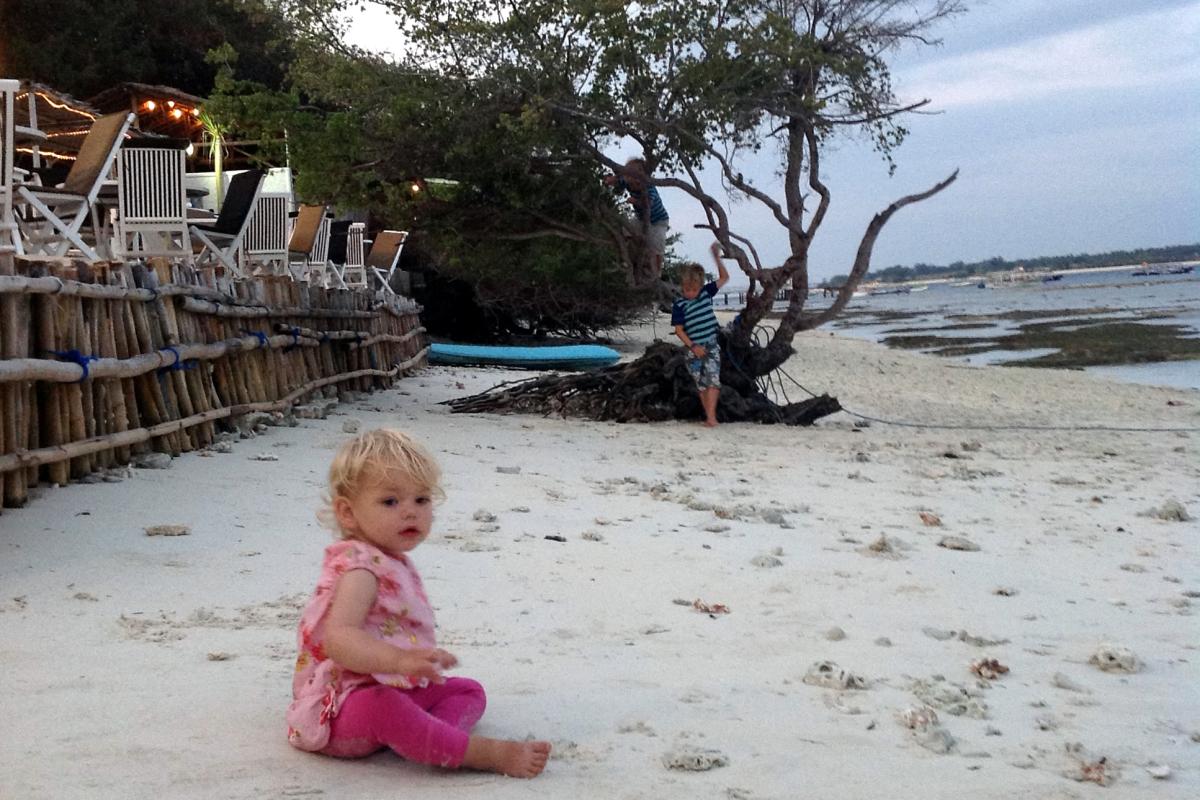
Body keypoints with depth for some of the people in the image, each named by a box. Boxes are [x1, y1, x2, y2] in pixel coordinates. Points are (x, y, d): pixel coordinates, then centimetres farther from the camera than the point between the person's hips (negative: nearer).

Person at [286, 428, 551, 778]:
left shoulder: (396, 563, 11)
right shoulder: (360, 568, -22)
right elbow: (338, 638, -39)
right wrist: (400, 659, -52)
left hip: (395, 689, 11)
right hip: (343, 706, -11)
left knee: (469, 690, 10)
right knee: (379, 707, -40)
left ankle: (431, 741, -23)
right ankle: (487, 753, -39)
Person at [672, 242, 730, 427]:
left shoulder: (706, 292, 2)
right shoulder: (679, 305, -6)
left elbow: (724, 277, 6)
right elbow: (679, 330, -6)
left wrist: (716, 256, -5)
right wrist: (693, 346, -15)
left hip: (711, 345, 1)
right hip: (693, 349, -1)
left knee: (713, 379, -14)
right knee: (702, 384, 5)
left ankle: (711, 416, -19)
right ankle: (710, 416, 13)